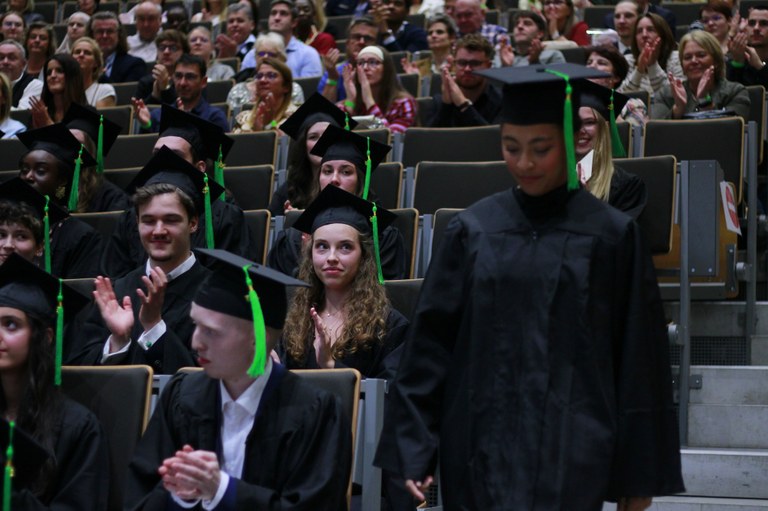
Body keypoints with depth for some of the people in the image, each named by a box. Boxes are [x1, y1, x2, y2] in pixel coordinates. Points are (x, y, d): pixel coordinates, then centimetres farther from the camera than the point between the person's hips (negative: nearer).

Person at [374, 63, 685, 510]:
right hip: (482, 446, 3)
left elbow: (640, 359, 2)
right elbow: (431, 340, 6)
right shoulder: (474, 230, 5)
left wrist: (640, 473, 3)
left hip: (570, 454, -3)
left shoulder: (612, 236, 0)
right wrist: (414, 448, 1)